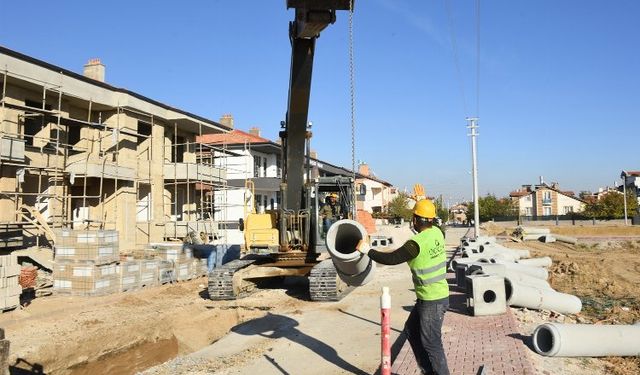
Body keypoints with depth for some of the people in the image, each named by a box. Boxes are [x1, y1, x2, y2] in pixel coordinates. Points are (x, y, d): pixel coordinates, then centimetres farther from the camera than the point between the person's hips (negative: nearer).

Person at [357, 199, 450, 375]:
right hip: (435, 295, 9)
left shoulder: (417, 243, -24)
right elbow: (431, 223, 25)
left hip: (433, 301, -9)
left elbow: (391, 259, -21)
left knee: (431, 343, 2)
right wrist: (423, 201, 32)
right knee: (411, 331, 21)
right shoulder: (437, 232, 0)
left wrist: (368, 250, -9)